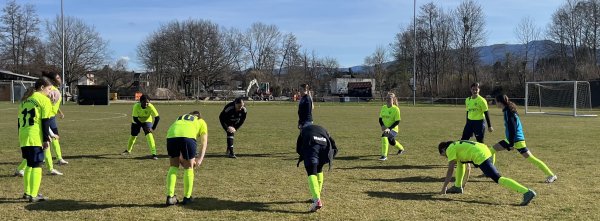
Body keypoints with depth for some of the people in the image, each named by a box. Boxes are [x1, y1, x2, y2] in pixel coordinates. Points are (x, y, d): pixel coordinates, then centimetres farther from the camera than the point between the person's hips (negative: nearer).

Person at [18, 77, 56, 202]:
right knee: (36, 165, -2)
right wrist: (46, 139, -9)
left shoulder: (25, 99, 18)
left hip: (23, 137, 7)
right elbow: (45, 121, -9)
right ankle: (33, 195, -3)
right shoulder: (44, 100, -3)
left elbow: (20, 120, 19)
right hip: (36, 138, -7)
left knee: (29, 164, 19)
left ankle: (27, 192, 24)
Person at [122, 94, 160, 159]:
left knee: (149, 135, -22)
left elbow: (157, 118, -28)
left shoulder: (150, 107, -32)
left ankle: (154, 153, -20)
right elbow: (135, 118, -27)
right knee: (133, 136, 13)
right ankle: (128, 150, 42)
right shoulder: (136, 106, -32)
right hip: (137, 121, 1)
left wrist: (153, 128, -34)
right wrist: (144, 127, -34)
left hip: (147, 121, -1)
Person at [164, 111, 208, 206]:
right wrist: (200, 159, 12)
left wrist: (180, 157, 34)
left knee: (173, 167, 17)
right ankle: (187, 197, 20)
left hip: (171, 136, 3)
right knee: (189, 167, 14)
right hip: (187, 136, -3)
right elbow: (204, 144, 19)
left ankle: (170, 196, 11)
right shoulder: (202, 122, 32)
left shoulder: (180, 118, 41)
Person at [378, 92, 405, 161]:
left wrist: (389, 128, -27)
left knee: (384, 136, -33)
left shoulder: (396, 109, -16)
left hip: (393, 129, -7)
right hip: (385, 129, 7)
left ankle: (384, 155, -28)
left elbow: (397, 121, -17)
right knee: (391, 142, 27)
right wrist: (382, 126, -13)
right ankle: (401, 149, 60)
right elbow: (380, 118, 7)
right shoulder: (383, 107, 1)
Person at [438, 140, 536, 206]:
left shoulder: (450, 149, 4)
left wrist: (444, 187, 4)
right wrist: (462, 183, 45)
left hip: (480, 156, -10)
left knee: (498, 179, -15)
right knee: (459, 161, 27)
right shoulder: (457, 145, 30)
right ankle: (457, 187, 29)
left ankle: (527, 192, -24)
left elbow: (450, 170, -2)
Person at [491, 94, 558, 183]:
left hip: (517, 141, -10)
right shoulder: (507, 111, 9)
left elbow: (512, 129, -22)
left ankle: (551, 175, 0)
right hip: (510, 139, 10)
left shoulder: (508, 112, -20)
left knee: (531, 158, -7)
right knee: (492, 149, 11)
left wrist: (511, 144, -20)